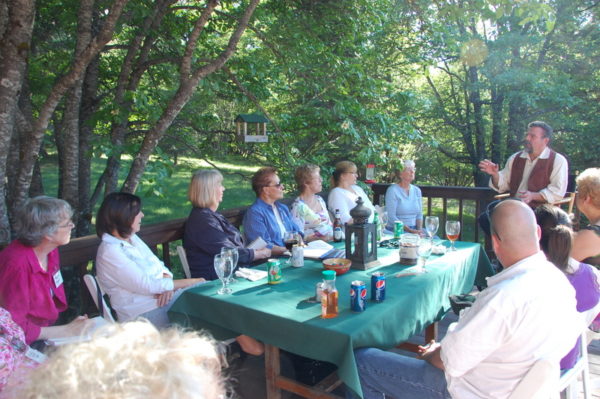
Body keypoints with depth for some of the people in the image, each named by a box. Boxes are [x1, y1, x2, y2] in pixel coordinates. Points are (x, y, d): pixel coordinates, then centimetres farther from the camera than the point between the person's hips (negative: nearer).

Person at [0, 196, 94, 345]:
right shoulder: (18, 265, -25)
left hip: (48, 329, 7)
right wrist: (67, 331, -16)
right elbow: (15, 329, -20)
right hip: (26, 344, -7)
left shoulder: (51, 249, -2)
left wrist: (72, 325, -5)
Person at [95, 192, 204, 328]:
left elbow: (160, 266, 13)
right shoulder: (109, 251, -15)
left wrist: (167, 285, -11)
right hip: (144, 312, -8)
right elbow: (146, 285, -20)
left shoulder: (133, 238, 11)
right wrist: (191, 282, -15)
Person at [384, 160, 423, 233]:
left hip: (414, 230, 6)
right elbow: (391, 217, -13)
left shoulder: (417, 190, 13)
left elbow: (419, 214, 13)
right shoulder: (392, 190, -6)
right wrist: (409, 230, -19)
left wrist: (419, 230, -6)